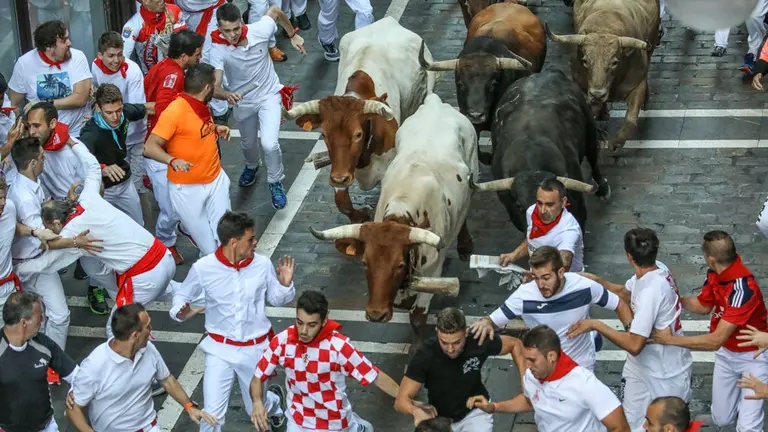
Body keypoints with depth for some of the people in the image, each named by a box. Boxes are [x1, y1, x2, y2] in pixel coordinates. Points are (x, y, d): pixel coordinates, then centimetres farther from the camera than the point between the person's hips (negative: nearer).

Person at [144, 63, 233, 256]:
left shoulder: (200, 106, 2)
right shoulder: (174, 111, -22)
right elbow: (150, 147, -24)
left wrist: (215, 129, 6)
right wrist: (173, 160, -40)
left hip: (216, 180, 7)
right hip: (187, 188, -7)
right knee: (209, 248, 3)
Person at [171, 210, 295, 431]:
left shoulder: (262, 265, -11)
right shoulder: (203, 267, -16)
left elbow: (276, 299, 5)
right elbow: (182, 295, 0)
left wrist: (285, 285, -17)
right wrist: (180, 312, -22)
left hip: (255, 349, 1)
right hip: (220, 349, -1)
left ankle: (275, 400, 56)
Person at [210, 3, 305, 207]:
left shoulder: (258, 30, -27)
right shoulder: (218, 50, -29)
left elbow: (275, 10, -4)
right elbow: (215, 88, -35)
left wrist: (293, 35, 5)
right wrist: (228, 96, -57)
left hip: (269, 95, -1)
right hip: (243, 101, 1)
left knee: (269, 144, -19)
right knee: (248, 143, 24)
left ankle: (276, 183, 10)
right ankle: (251, 166, 61)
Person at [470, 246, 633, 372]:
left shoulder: (584, 287, -25)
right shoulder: (524, 295, -26)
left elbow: (620, 306, -10)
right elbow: (492, 320, -17)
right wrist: (485, 323, -41)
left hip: (582, 366, 0)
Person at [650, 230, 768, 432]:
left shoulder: (743, 289, -36)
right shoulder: (715, 274, -12)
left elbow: (716, 341, -36)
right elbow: (703, 306, 8)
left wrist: (671, 339, -31)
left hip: (752, 356, -6)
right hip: (726, 353, 6)